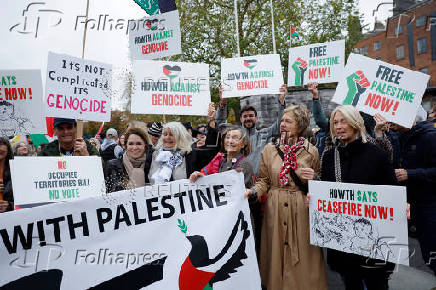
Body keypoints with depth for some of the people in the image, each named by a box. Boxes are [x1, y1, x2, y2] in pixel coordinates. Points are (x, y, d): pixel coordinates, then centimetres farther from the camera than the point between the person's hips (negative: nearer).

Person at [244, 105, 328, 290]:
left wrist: (311, 179, -11)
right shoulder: (269, 149, 4)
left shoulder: (311, 151, 2)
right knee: (276, 252, 8)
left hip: (301, 210, -1)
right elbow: (264, 180, 7)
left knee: (302, 256, 5)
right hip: (275, 209, 1)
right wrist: (254, 191, -11)